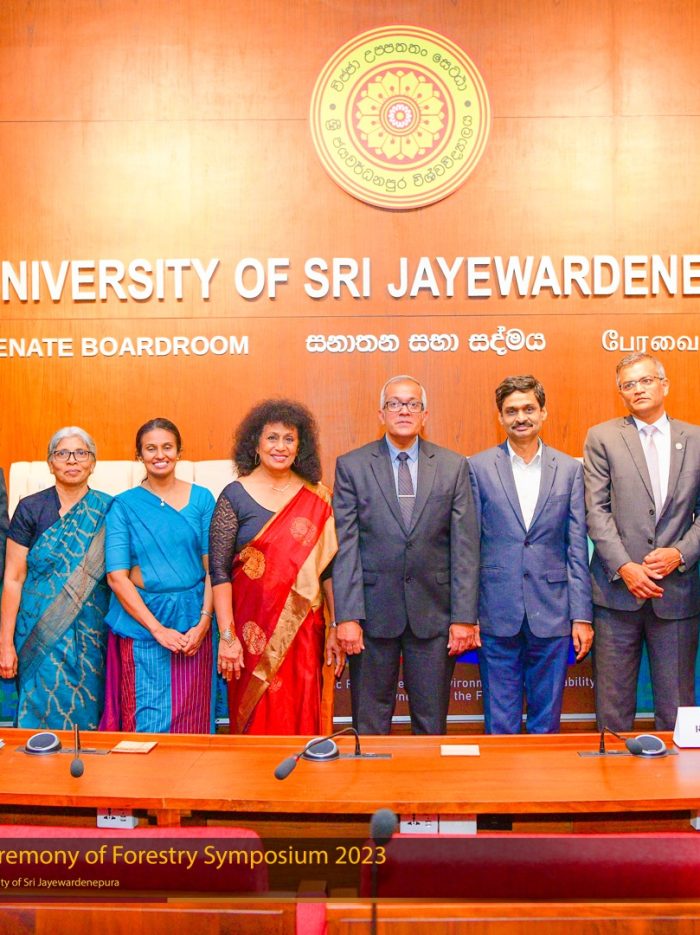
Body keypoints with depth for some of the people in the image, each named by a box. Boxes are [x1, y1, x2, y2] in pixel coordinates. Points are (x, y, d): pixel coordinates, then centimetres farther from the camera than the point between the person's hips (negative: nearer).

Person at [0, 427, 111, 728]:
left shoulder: (106, 511, 2)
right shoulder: (30, 509, -1)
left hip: (92, 635, 1)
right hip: (39, 635, -1)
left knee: (87, 714, 6)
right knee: (43, 714, 2)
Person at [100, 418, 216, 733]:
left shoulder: (201, 498, 4)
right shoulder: (124, 504, 1)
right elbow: (116, 576, -5)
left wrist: (204, 622, -10)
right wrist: (157, 628, -12)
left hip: (192, 621, 1)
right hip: (139, 621, -1)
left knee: (191, 720, 8)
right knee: (145, 719, 5)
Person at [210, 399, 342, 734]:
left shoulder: (316, 498, 4)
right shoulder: (235, 496, -3)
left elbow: (329, 567, 6)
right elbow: (219, 571, -5)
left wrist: (336, 628, 3)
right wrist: (227, 636, -10)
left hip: (304, 629, 2)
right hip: (253, 631, -2)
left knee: (302, 720, 9)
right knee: (258, 722, 7)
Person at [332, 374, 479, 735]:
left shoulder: (454, 466, 3)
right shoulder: (351, 466, 1)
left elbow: (465, 546, 1)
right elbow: (345, 546, -3)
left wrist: (464, 616, -4)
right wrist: (347, 616, -9)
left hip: (433, 612, 1)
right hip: (373, 610, -1)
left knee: (431, 722, 12)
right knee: (370, 722, 10)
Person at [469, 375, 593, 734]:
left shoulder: (569, 469, 5)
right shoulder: (478, 468, 1)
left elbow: (577, 548, 4)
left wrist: (582, 615, 1)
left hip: (552, 614, 1)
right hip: (497, 614, -1)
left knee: (547, 721, 12)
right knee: (499, 723, 8)